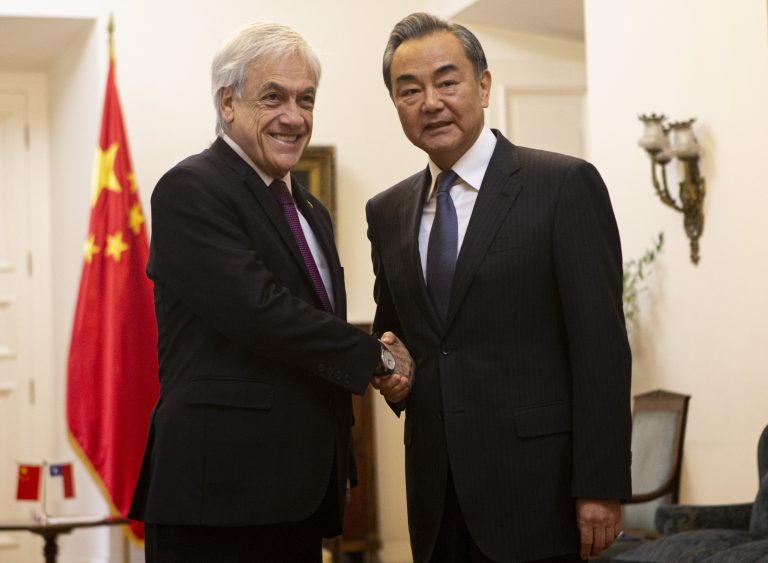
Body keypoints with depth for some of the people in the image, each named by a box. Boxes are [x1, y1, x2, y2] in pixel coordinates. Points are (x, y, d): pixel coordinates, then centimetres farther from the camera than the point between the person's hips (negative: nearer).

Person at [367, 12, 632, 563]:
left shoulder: (566, 185, -6)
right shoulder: (387, 212, 10)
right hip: (437, 496, 5)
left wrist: (600, 486, -14)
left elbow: (601, 346, -10)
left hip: (536, 488, -5)